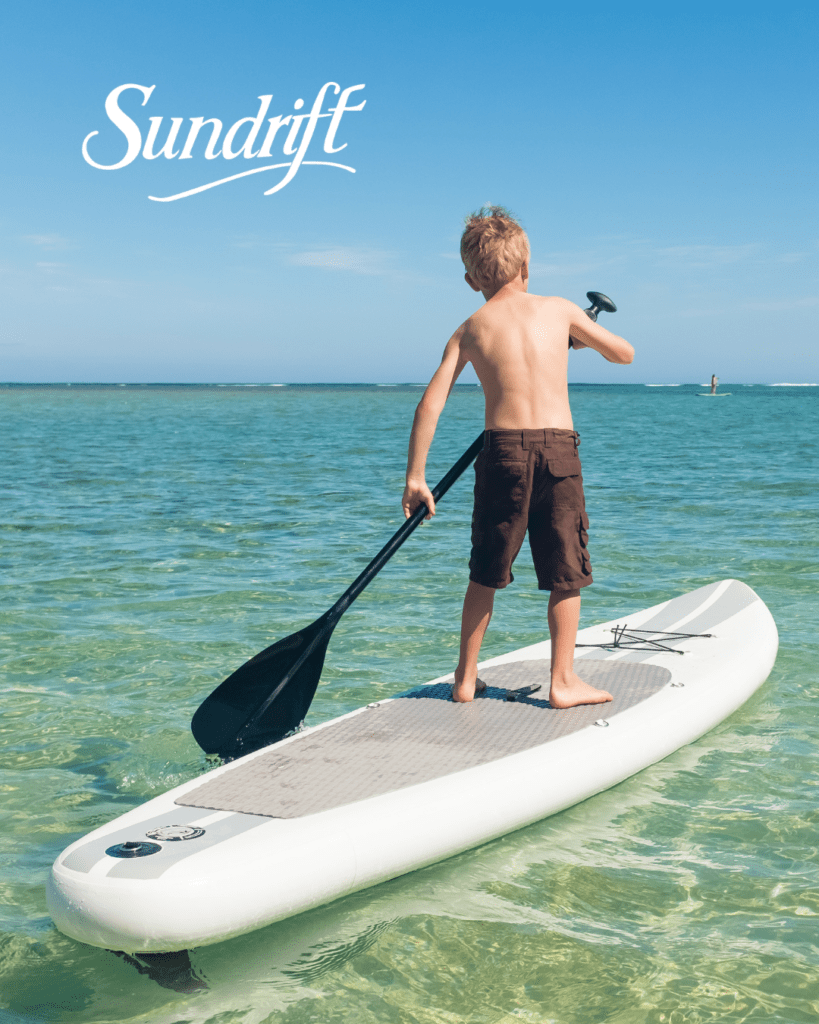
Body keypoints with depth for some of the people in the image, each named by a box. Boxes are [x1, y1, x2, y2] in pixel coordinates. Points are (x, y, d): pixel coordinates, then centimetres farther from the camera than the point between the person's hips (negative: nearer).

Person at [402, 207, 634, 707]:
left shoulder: (469, 331, 7)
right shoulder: (560, 309, 7)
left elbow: (430, 405, 0)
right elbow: (625, 353, 19)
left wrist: (416, 477, 5)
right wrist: (579, 339, 38)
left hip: (502, 450, 1)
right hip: (559, 449, -1)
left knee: (485, 574, 14)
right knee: (566, 574, 9)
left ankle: (466, 678, 21)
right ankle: (564, 681, 12)